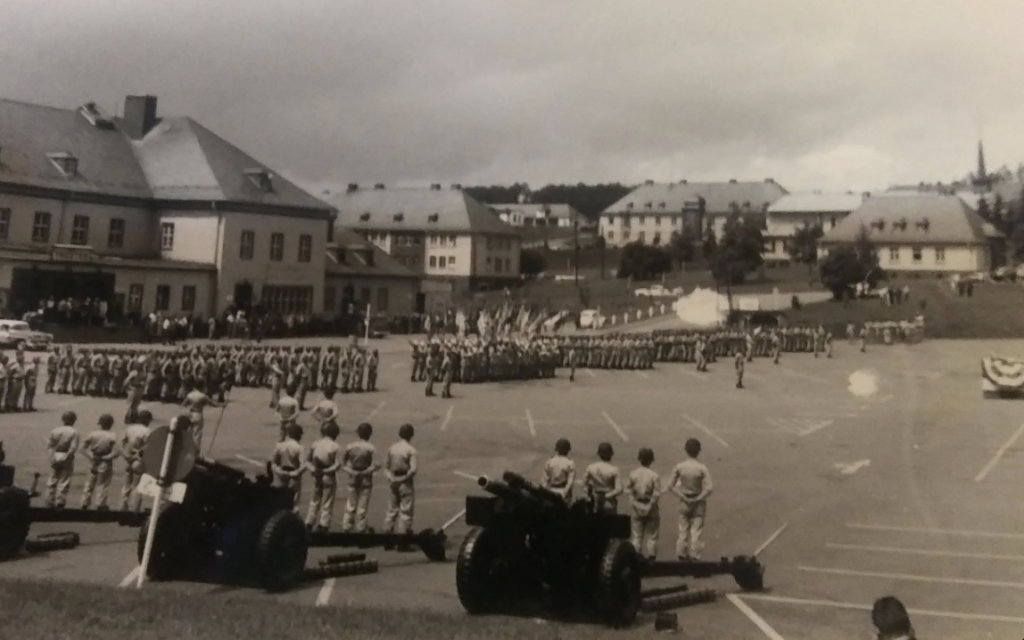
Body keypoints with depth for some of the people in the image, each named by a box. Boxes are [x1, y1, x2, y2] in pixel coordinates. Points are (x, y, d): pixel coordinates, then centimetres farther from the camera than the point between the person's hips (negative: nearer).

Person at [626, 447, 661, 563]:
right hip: (650, 508, -2)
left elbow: (628, 489, -5)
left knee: (636, 534, 11)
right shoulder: (654, 476, -14)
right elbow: (657, 494, -15)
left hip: (637, 507, 2)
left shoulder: (633, 474, -7)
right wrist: (650, 504, -4)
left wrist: (635, 501, -2)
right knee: (651, 535, 10)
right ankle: (650, 556, 11)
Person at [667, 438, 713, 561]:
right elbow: (708, 489, -20)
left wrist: (682, 496, -2)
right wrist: (699, 498, -7)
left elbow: (671, 486, -6)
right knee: (696, 531, 6)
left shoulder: (679, 467, -9)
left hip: (684, 502, 2)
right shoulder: (702, 468, -16)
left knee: (683, 531, 14)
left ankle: (682, 555, 20)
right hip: (698, 503, -2)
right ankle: (694, 556, 9)